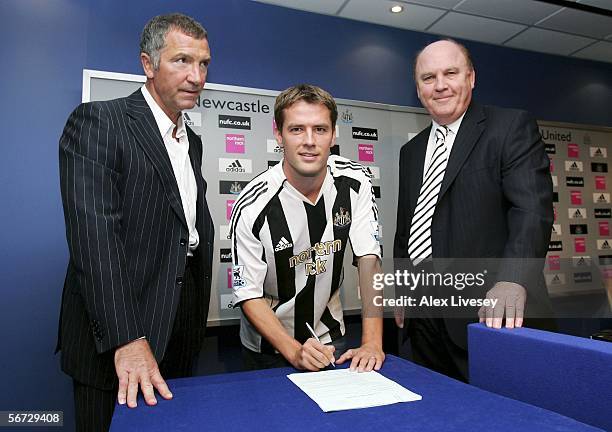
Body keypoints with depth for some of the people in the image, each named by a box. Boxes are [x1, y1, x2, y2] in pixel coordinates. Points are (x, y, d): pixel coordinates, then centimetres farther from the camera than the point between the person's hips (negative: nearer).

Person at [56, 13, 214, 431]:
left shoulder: (192, 141, 13)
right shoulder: (97, 122, -10)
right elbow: (94, 235, -20)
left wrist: (196, 316, 10)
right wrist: (126, 340, -25)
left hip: (182, 335, 7)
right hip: (114, 337, -7)